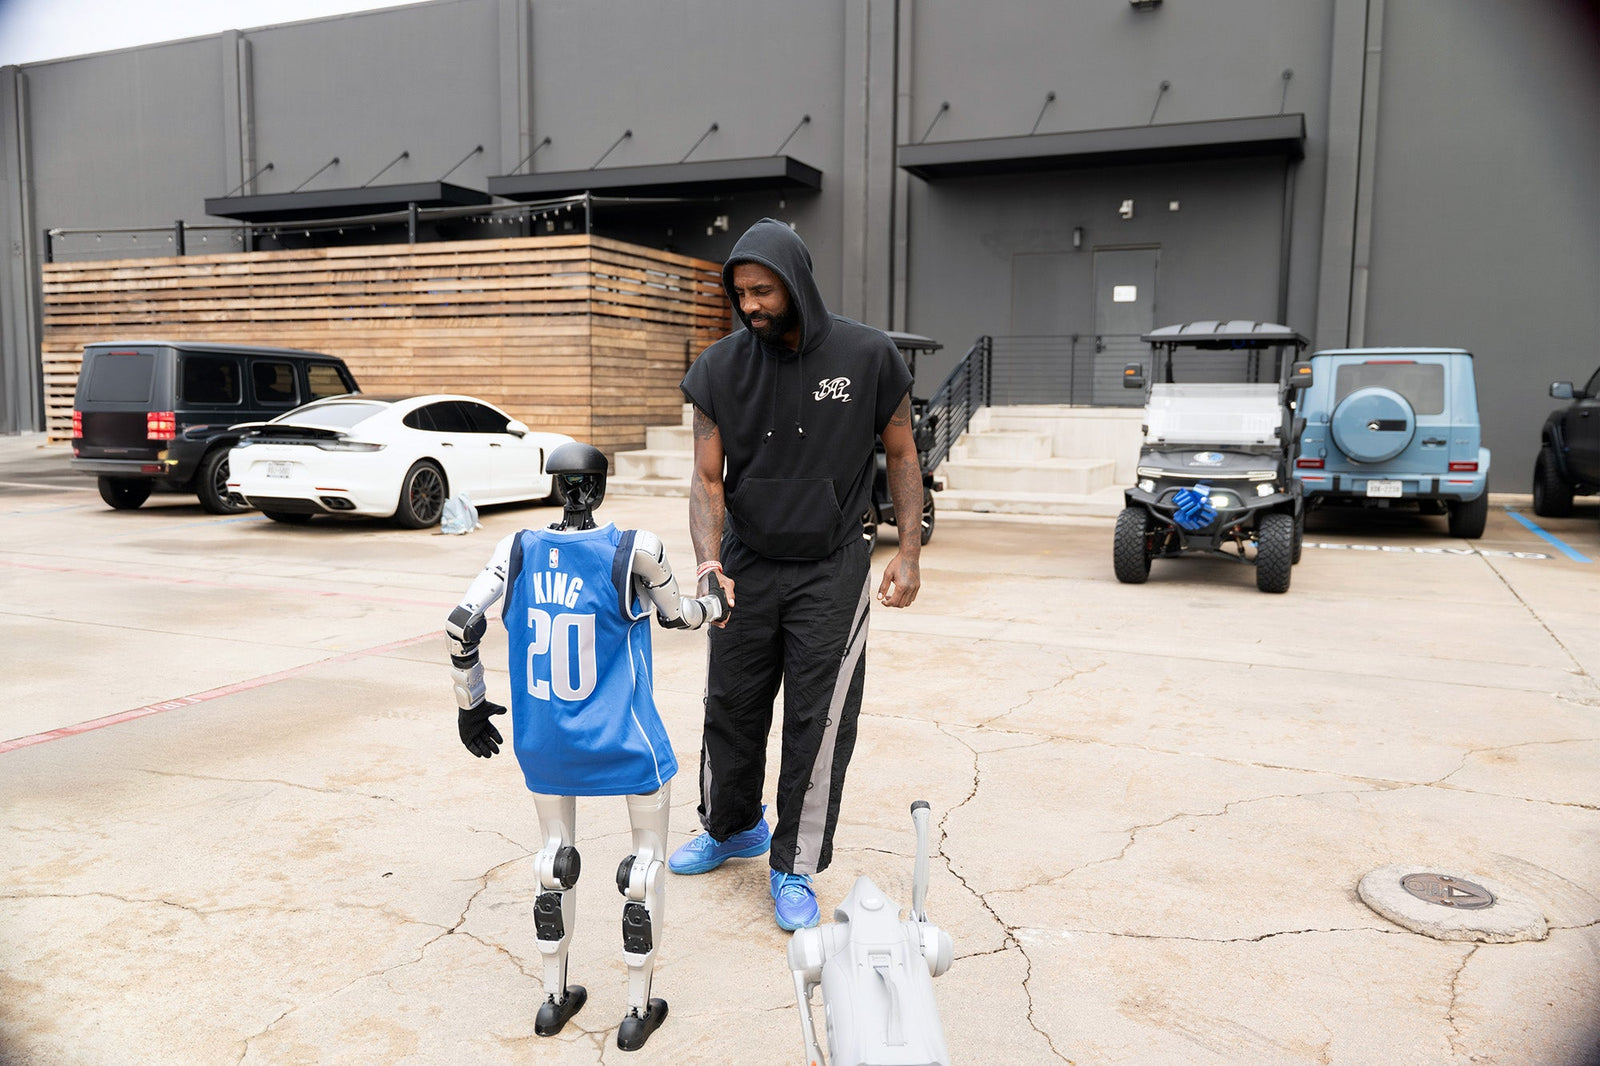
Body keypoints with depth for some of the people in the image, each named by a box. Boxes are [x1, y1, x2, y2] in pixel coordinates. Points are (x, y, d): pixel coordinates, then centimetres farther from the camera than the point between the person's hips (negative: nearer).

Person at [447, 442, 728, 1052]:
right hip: (626, 742, -3)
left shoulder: (519, 549, -5)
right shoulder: (635, 550, -14)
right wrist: (717, 606, 25)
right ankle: (637, 1012, 25)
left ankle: (554, 1000, 35)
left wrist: (469, 704, 7)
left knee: (555, 859, 22)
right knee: (648, 859, 15)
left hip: (543, 742, 4)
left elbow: (462, 625, -7)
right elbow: (675, 615, 3)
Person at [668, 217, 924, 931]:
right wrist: (709, 559, -23)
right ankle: (732, 828, 39)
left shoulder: (868, 357, -10)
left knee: (819, 720, 1)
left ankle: (794, 868, 19)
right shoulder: (721, 366, -6)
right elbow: (707, 476, -6)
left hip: (831, 569, -2)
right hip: (747, 564, 2)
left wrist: (909, 553, -5)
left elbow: (901, 455, 1)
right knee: (731, 704, 13)